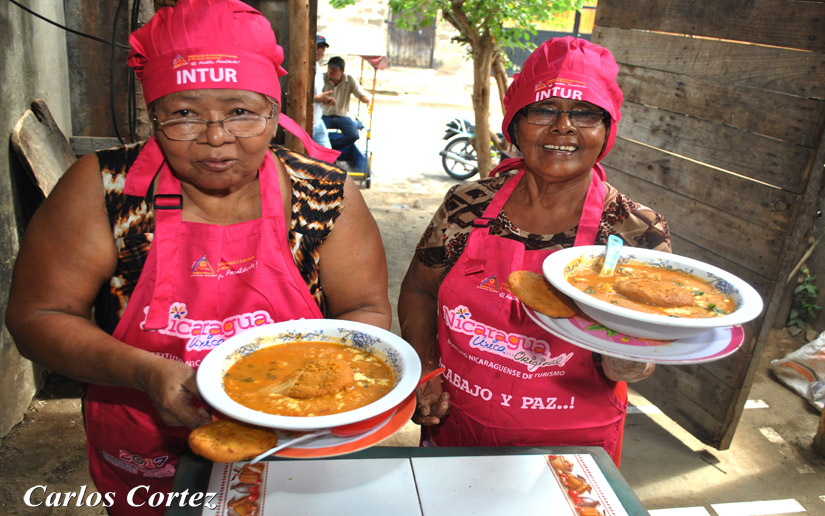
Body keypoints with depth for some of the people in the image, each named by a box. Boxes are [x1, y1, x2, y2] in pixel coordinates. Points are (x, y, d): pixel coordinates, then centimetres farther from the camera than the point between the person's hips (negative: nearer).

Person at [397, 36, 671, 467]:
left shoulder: (638, 232, -14)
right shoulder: (469, 204, -10)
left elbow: (626, 369, -13)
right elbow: (418, 291, 2)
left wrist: (627, 357, -35)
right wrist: (423, 371, -10)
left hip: (566, 448, -1)